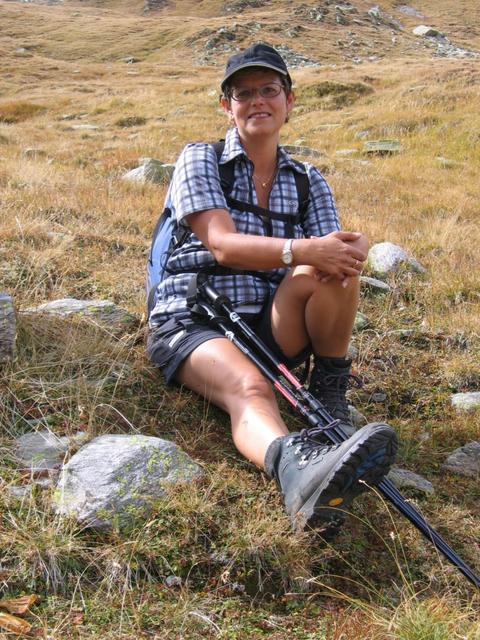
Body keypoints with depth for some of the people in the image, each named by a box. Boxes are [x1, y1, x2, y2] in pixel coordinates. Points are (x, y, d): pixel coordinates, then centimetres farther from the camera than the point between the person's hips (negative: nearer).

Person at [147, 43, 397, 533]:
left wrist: (349, 254, -27)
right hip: (191, 324, -3)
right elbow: (223, 244, -14)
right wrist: (302, 250, -31)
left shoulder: (308, 181, 15)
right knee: (249, 387, -38)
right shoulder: (200, 160, 3)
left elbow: (332, 250, 1)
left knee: (332, 267, -26)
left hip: (272, 327, 4)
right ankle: (297, 471, -68)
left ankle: (329, 391, -13)